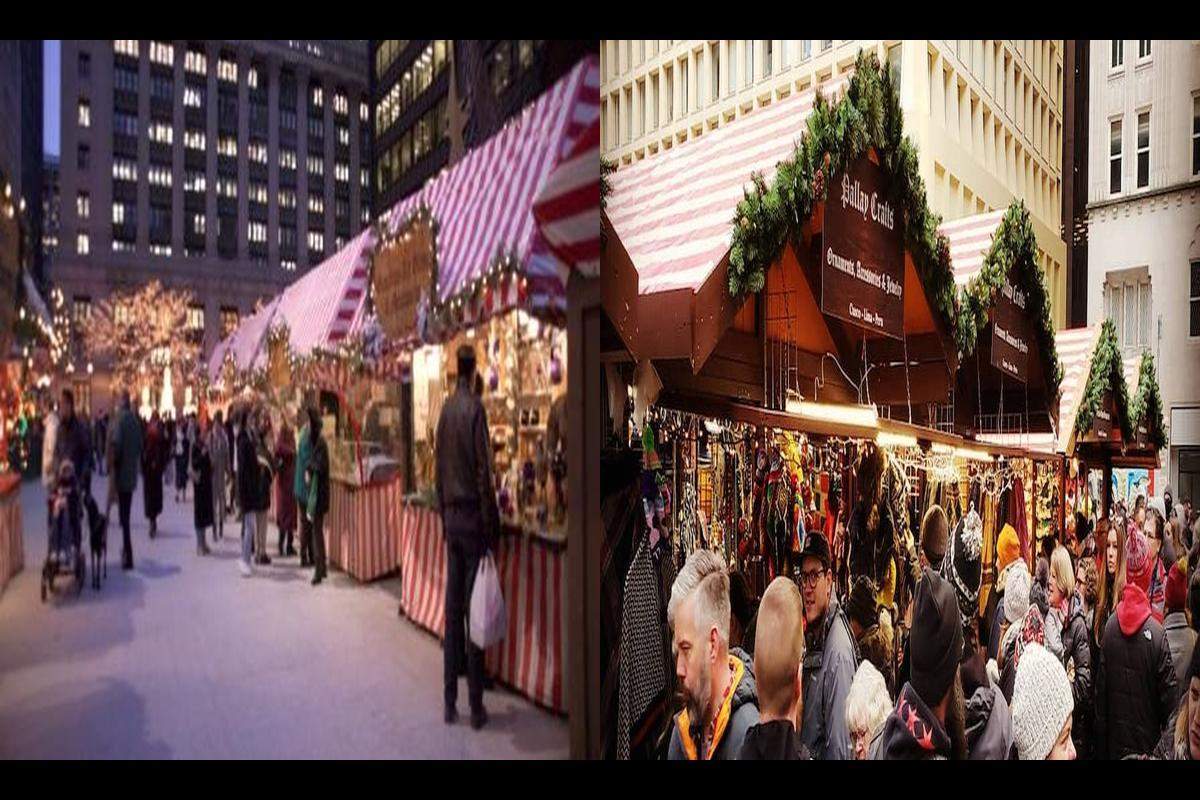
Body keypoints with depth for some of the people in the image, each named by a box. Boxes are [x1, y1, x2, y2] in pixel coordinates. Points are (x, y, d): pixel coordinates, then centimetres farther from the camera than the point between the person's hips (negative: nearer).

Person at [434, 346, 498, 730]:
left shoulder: (445, 409, 7)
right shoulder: (475, 409, -13)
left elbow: (439, 470, 13)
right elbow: (484, 473, -15)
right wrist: (492, 528, -9)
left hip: (451, 518, 6)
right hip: (472, 518, -6)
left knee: (452, 612, 11)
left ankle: (450, 703, 20)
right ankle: (475, 707, 11)